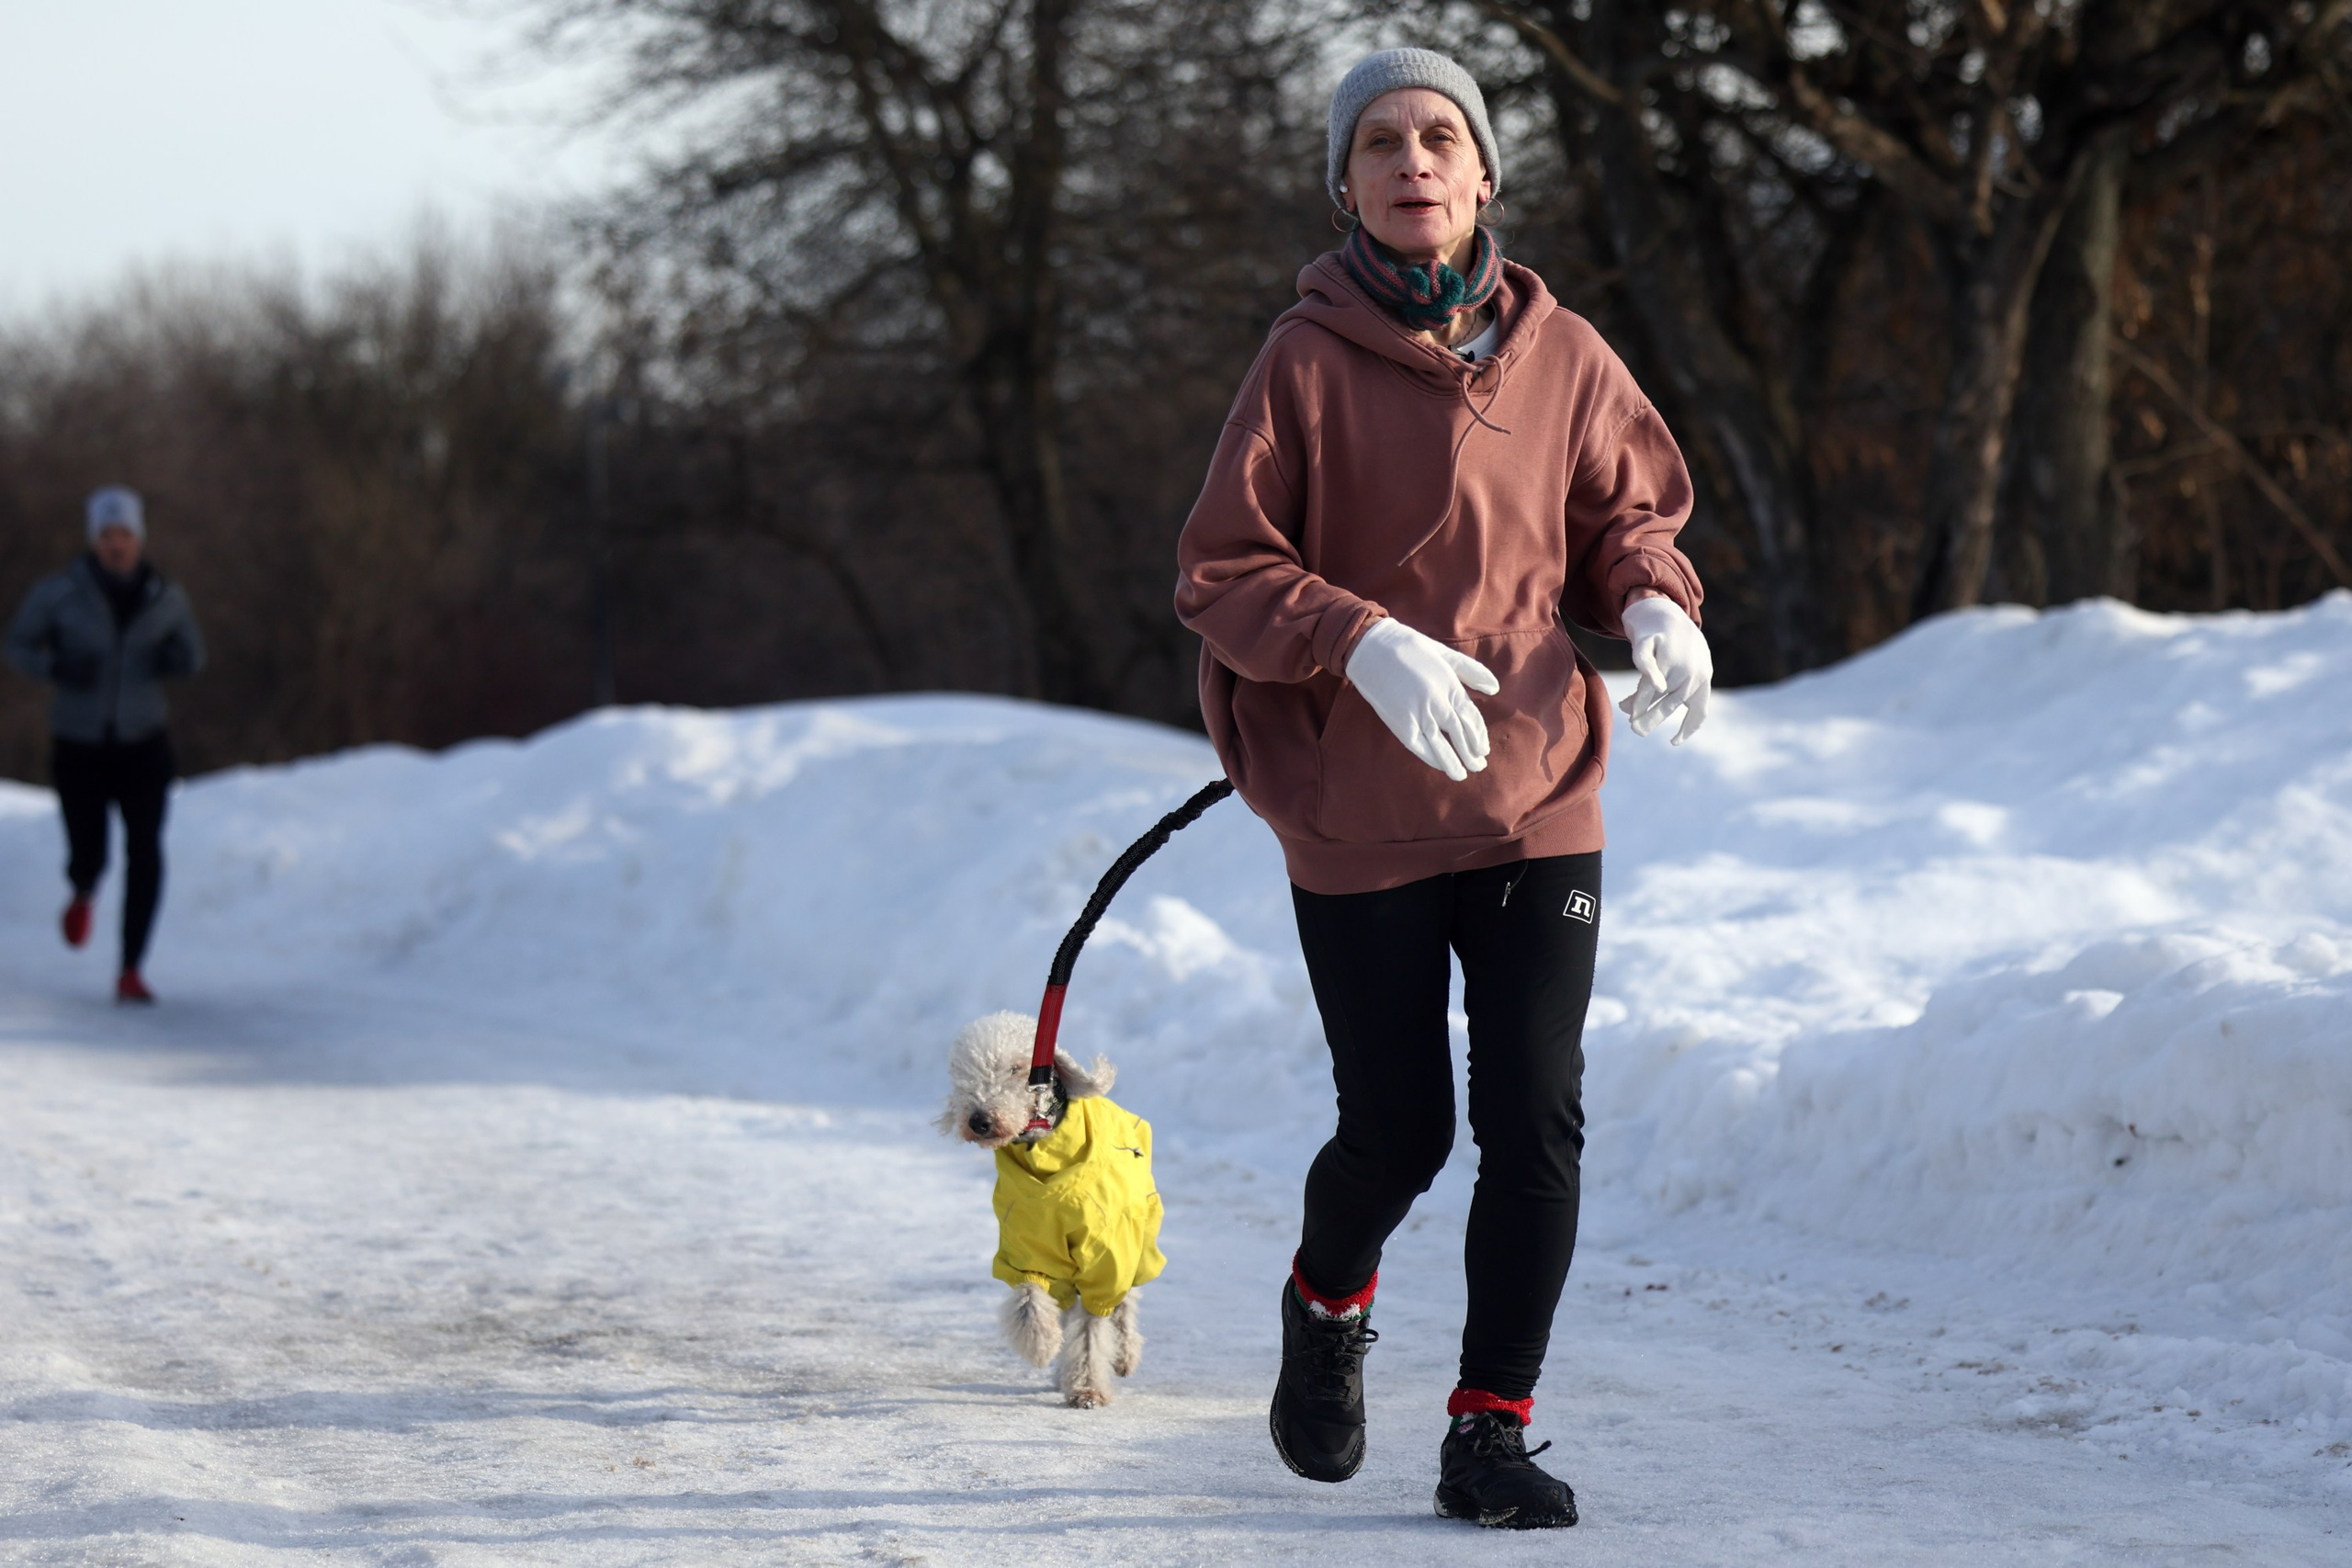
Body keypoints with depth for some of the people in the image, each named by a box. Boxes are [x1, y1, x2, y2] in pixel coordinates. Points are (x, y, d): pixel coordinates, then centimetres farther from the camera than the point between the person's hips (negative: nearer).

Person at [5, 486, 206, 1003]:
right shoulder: (59, 592, -11)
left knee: (146, 852, -17)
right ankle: (84, 892, 39)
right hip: (79, 746, -1)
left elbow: (193, 656, 10)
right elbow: (19, 646, 1)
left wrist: (178, 659, -14)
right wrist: (56, 667, -20)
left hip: (143, 746, 1)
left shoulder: (166, 597, -4)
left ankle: (130, 972, -11)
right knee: (89, 858, -1)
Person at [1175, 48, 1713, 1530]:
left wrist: (1658, 607, -8)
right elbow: (1222, 576, -7)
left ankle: (1491, 1433, 6)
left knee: (1537, 1127, -6)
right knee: (1398, 1131, 6)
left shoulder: (1560, 354, 2)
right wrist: (1364, 643, -24)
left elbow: (1626, 516, 14)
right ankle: (1329, 1304, 39)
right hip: (1359, 820, -2)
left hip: (1538, 800, 2)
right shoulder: (1308, 361, -7)